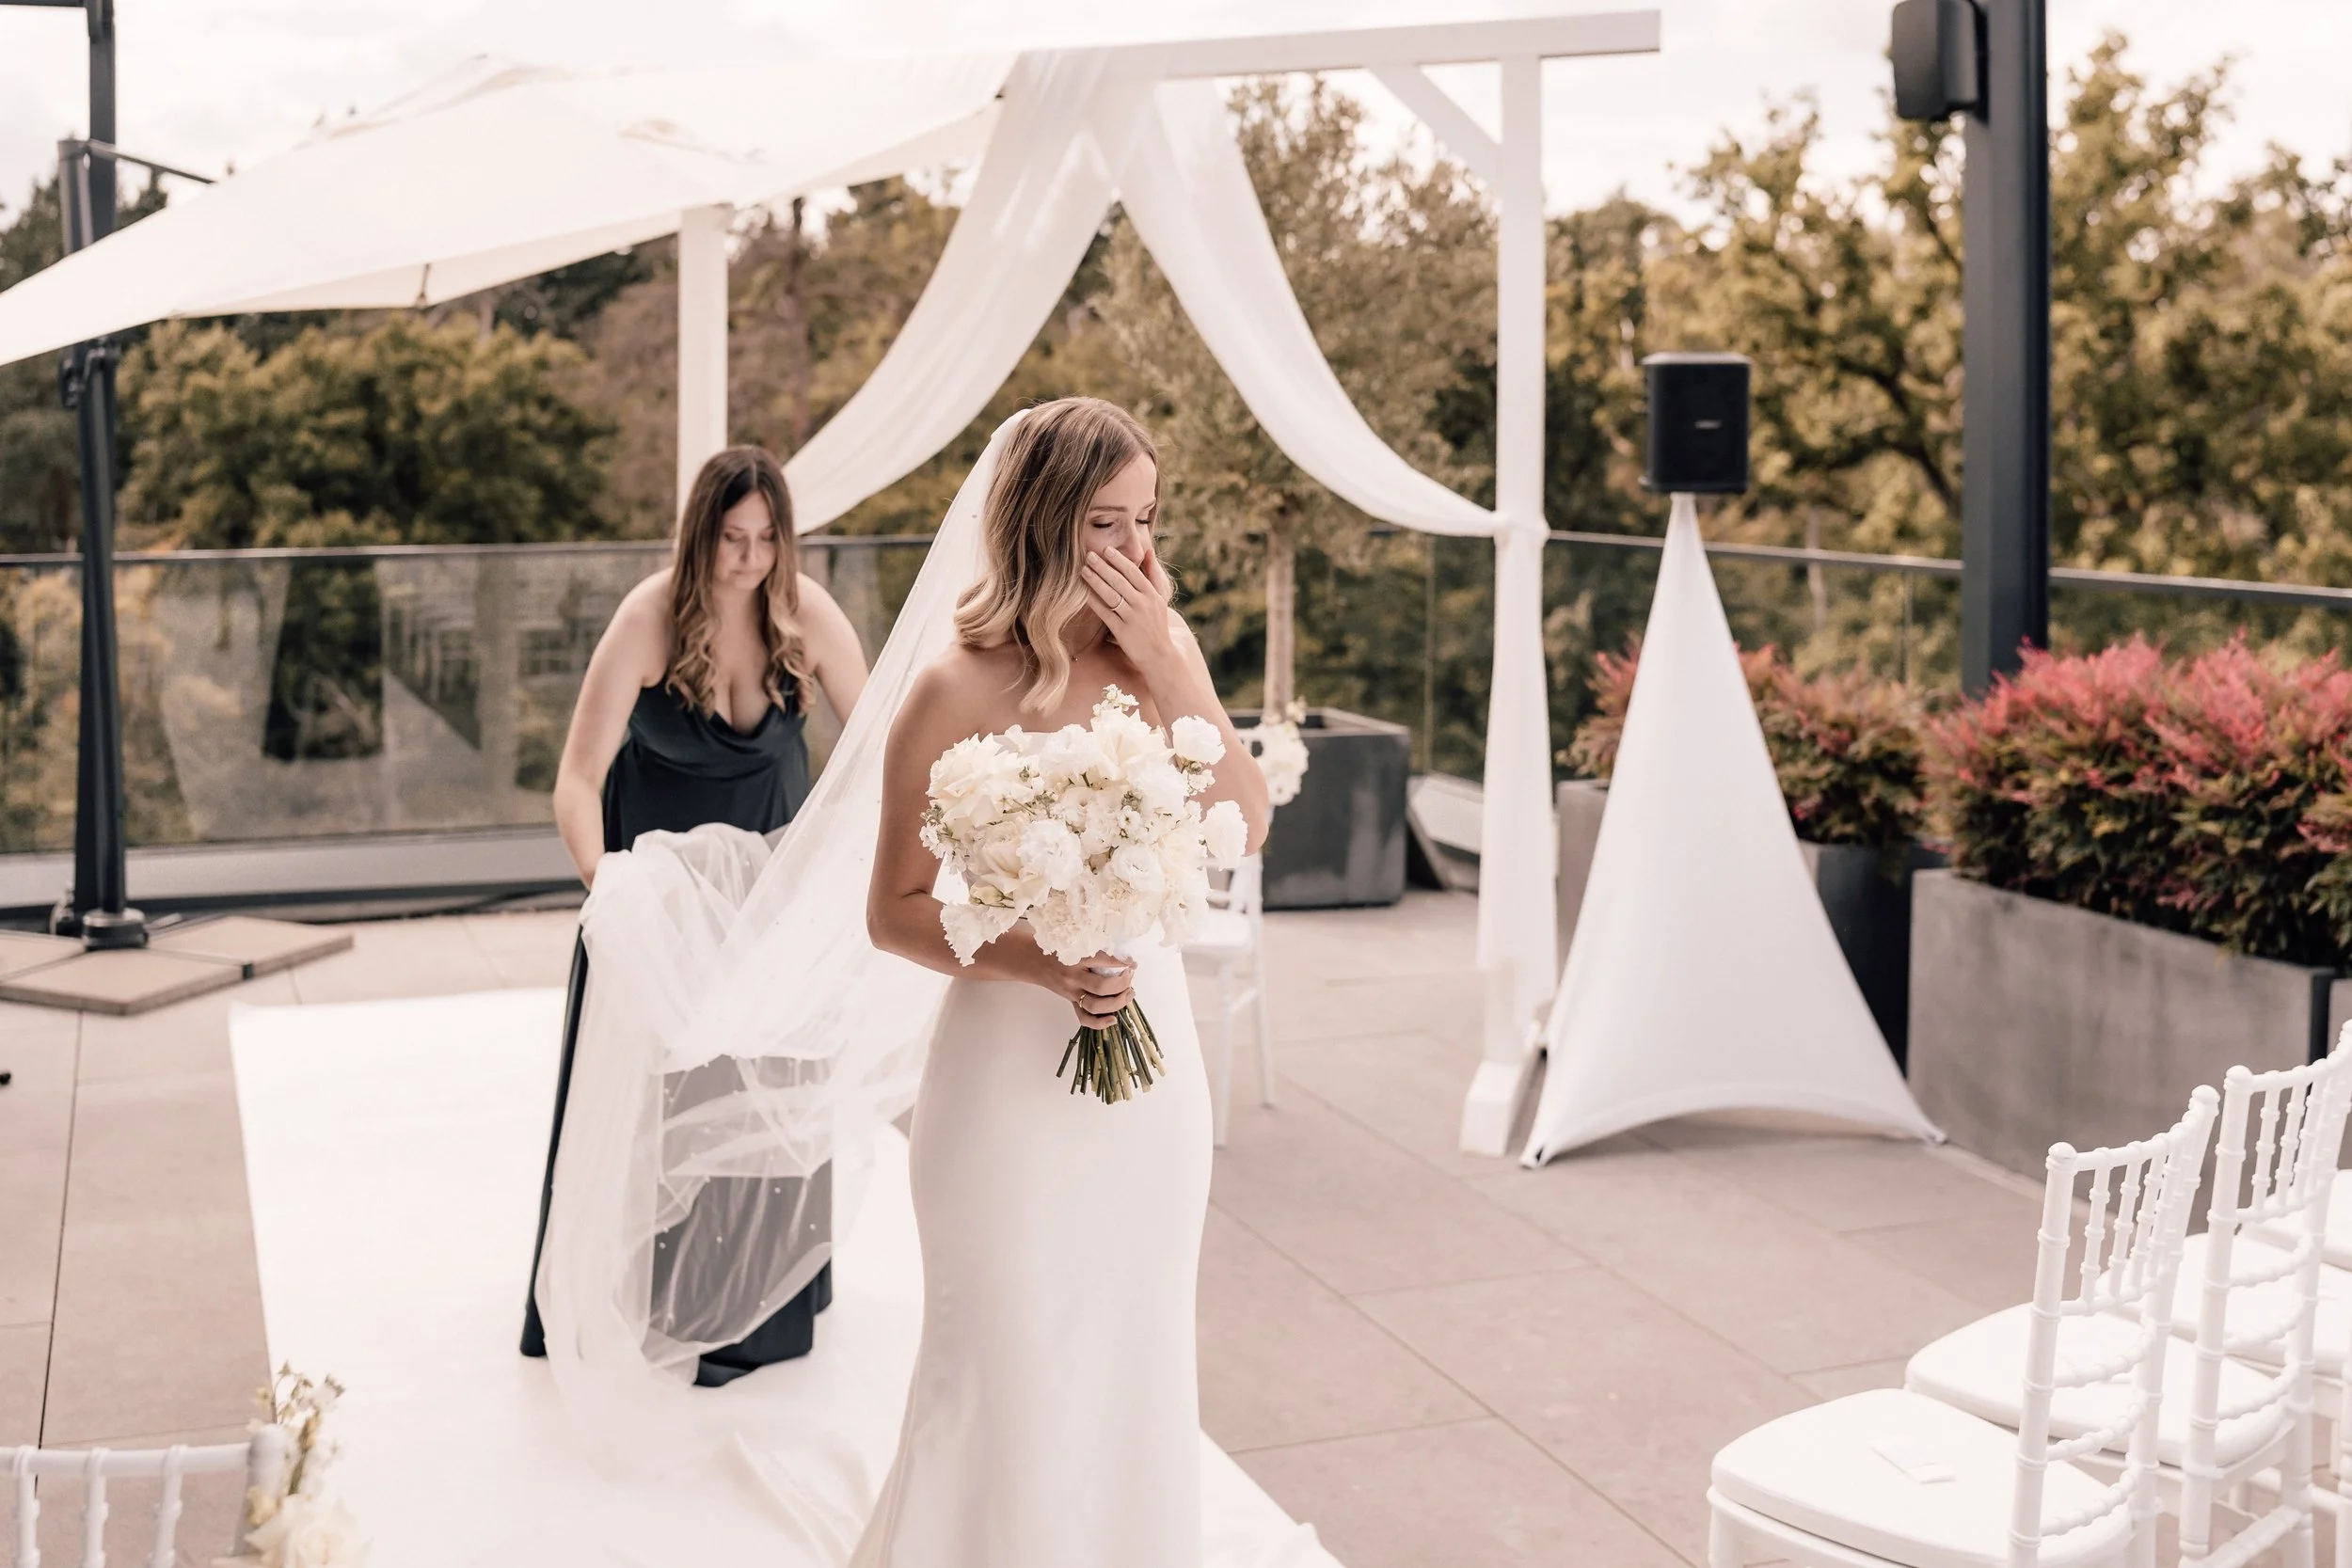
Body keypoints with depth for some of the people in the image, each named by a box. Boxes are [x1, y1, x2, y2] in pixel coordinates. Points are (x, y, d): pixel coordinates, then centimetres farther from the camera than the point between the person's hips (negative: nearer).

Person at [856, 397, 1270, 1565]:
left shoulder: (1160, 654, 0)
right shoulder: (958, 692, -13)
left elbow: (1245, 824, -10)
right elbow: (894, 911, -9)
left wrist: (1167, 666, -17)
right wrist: (1038, 960, -23)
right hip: (1014, 1062, -4)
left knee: (1137, 1353, 17)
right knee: (1013, 1369, 6)